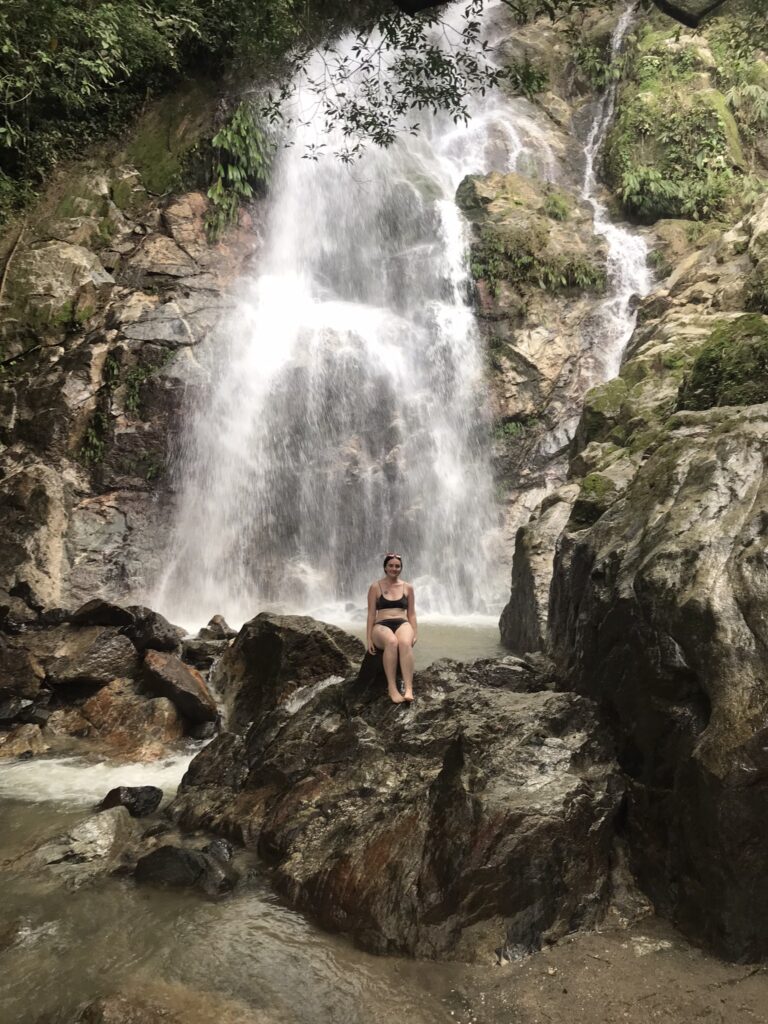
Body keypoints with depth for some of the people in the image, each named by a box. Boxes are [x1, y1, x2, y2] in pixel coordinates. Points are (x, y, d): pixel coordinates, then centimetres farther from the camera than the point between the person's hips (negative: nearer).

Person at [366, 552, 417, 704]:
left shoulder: (408, 588, 15)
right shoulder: (375, 587, 9)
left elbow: (411, 613, 15)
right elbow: (371, 614, 6)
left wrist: (414, 634, 0)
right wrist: (368, 638, -3)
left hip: (402, 624, 1)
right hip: (382, 626, -1)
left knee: (405, 643, -38)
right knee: (391, 642, -40)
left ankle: (409, 689, -47)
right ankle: (392, 688, -39)